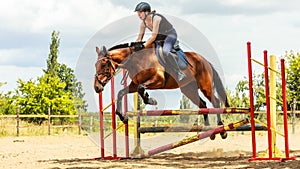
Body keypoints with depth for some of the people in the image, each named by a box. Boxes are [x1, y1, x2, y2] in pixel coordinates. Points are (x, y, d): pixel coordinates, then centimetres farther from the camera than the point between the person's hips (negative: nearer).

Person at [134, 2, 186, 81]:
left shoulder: (156, 18, -30)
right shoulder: (143, 23, -7)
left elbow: (153, 36, -32)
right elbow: (139, 38, 0)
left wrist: (143, 46, -31)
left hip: (170, 34, -9)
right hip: (160, 36, 9)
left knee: (165, 52, -35)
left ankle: (179, 73, -27)